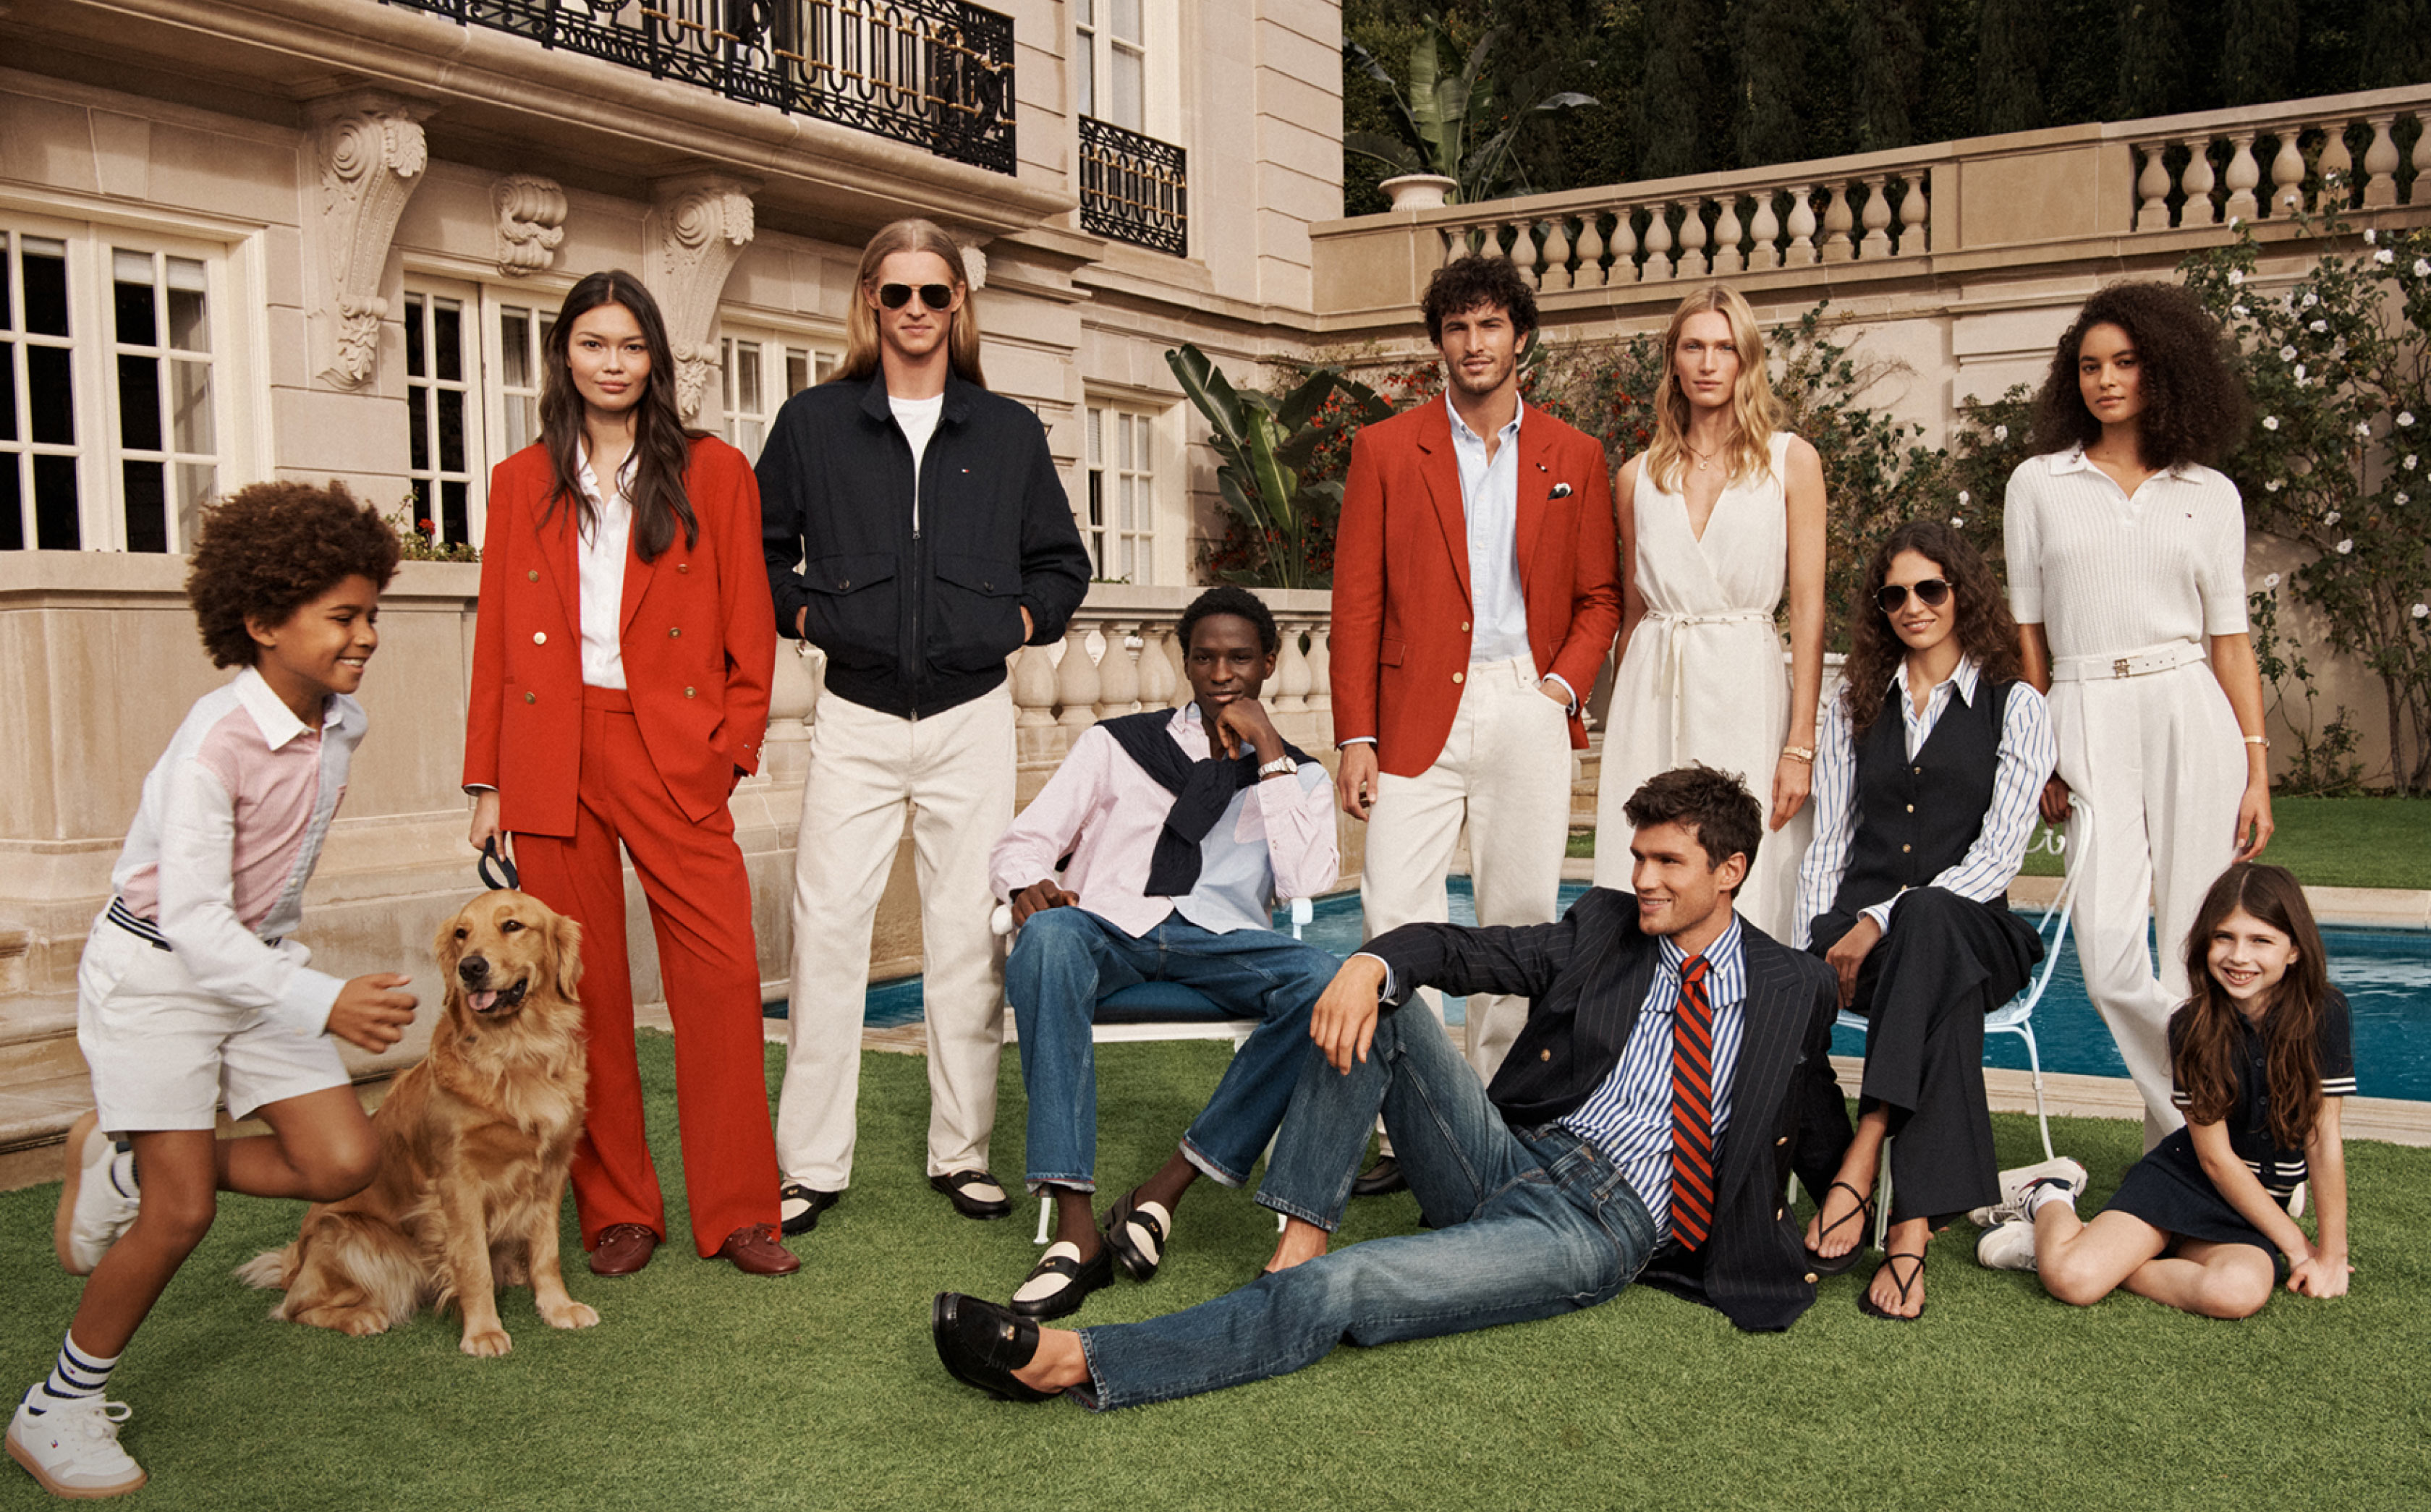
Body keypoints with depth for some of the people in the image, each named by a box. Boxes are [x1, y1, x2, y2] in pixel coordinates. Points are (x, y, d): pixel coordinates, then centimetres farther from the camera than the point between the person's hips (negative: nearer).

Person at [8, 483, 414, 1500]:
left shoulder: (341, 725, -5)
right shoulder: (215, 746, -26)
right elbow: (194, 924, -29)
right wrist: (325, 1003, -36)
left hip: (257, 961, 7)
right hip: (156, 968, -7)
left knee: (344, 1164, -5)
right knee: (181, 1211, -6)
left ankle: (127, 1161, 16)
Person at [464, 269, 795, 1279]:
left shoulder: (713, 473, 8)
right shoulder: (521, 484, 13)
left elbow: (749, 629, 6)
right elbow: (495, 640, 12)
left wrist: (733, 748, -4)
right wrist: (487, 782, 7)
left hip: (672, 753, -1)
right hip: (550, 757, 2)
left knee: (722, 973, -8)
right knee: (585, 986, 4)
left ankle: (736, 1214, 4)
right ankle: (616, 1212, 16)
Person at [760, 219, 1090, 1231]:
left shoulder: (1010, 433, 10)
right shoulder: (812, 423, 7)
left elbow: (1062, 564, 17)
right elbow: (759, 551, 14)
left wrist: (1019, 624, 3)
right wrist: (806, 615, 0)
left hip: (973, 715, 1)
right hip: (856, 717, -1)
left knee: (970, 935, 3)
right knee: (826, 928, -4)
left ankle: (961, 1152, 15)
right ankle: (812, 1164, 6)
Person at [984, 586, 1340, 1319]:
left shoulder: (1298, 776, 22)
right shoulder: (1117, 744, 23)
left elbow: (1303, 881, 3)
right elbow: (1024, 841, 15)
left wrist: (1269, 754, 2)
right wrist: (1029, 884, -10)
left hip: (1220, 939, 1)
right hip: (1110, 925, 0)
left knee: (1330, 982, -32)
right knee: (1048, 937, -38)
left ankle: (1169, 1187, -27)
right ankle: (1075, 1225, -41)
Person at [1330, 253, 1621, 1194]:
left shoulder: (1575, 458, 12)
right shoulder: (1385, 450, 7)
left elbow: (1599, 598, 14)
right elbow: (1356, 601, 3)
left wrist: (1564, 683, -4)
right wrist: (1355, 736, -3)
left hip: (1526, 713, 1)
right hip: (1418, 712, -1)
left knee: (1521, 919, 4)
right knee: (1396, 918, -7)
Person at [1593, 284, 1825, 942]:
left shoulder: (1791, 461, 4)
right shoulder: (1638, 476, 12)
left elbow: (1808, 607, 0)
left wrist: (1801, 743, -8)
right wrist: (1615, 738, 14)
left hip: (1747, 693, -2)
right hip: (1654, 697, 2)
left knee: (1745, 899, -5)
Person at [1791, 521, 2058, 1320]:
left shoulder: (2016, 707, 9)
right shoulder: (1855, 707, 20)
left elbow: (1998, 855, -3)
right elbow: (1827, 845, 13)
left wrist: (1885, 922, -15)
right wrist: (1811, 950, -5)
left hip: (1966, 925, -2)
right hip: (1856, 929, 2)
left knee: (1927, 916, -40)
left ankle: (1857, 1166, -42)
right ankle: (1913, 1222, -32)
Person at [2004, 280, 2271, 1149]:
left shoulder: (2210, 493, 10)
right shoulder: (2038, 484, 10)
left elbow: (2230, 639, 10)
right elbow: (2028, 631, 9)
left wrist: (2257, 769, 3)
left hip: (2190, 718, 1)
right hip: (2086, 722, 0)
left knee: (2199, 955, 0)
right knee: (2110, 961, -11)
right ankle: (2192, 1135, 10)